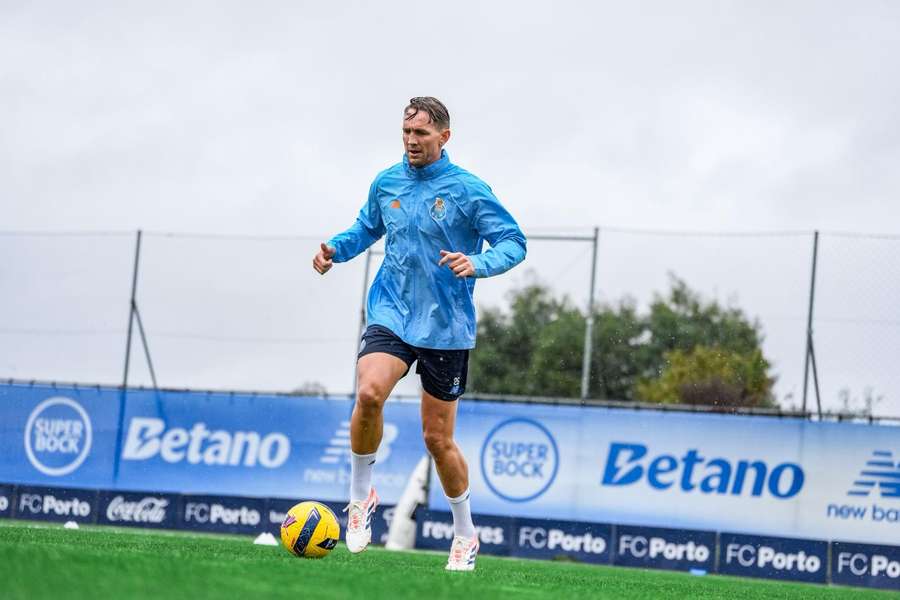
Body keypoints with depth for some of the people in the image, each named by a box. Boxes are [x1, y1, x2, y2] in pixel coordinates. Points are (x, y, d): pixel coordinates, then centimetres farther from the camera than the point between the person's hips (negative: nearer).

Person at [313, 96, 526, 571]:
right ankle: (360, 495, -7)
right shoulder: (386, 184, 4)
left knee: (438, 439, 4)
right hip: (391, 315, 2)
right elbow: (367, 228, 23)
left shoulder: (468, 190, -8)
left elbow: (514, 242, -7)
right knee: (369, 392, -28)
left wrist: (477, 264, -26)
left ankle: (465, 534, 26)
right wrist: (335, 248, 3)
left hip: (446, 327, -2)